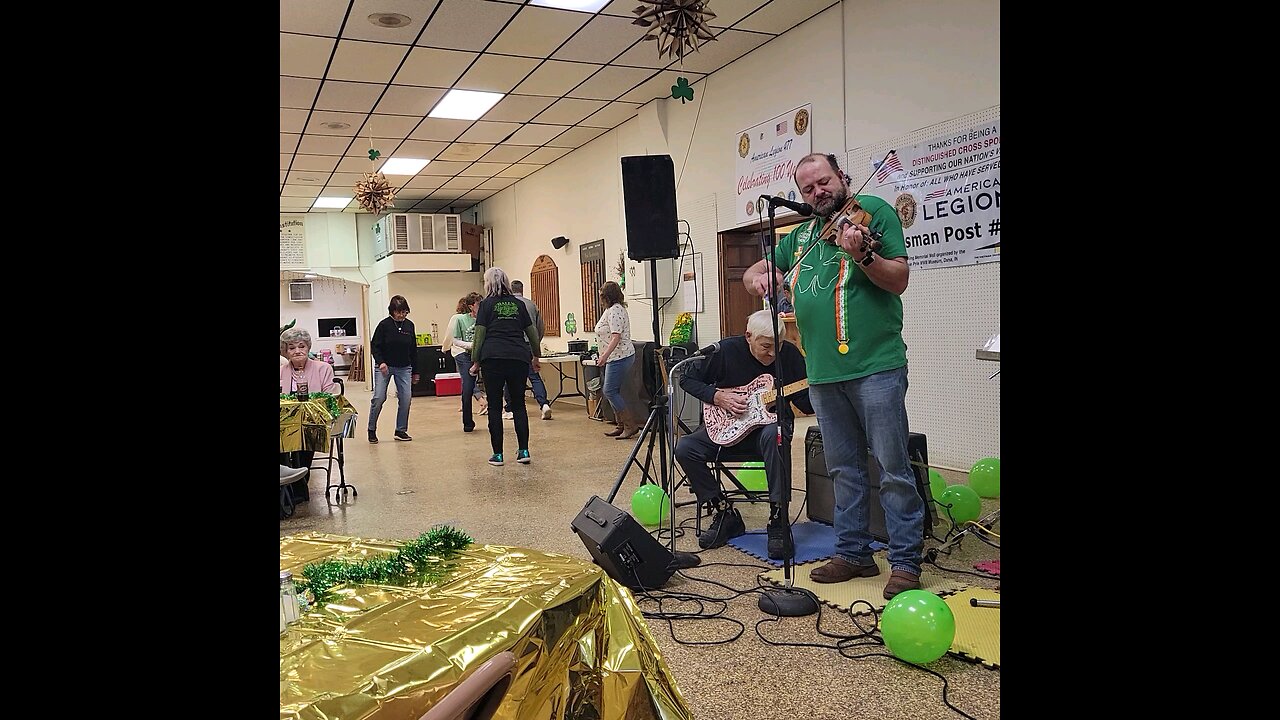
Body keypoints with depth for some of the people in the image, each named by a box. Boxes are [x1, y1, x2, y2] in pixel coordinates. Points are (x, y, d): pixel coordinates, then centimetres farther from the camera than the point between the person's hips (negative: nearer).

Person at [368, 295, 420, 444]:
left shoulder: (409, 325, 4)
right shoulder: (384, 325, -8)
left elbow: (413, 349, 12)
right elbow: (375, 346, -4)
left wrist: (415, 371, 13)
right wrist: (381, 362, -21)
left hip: (404, 368, 4)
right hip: (384, 366, -4)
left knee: (406, 398, -4)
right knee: (379, 398, -9)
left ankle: (401, 430, 10)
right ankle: (372, 430, 7)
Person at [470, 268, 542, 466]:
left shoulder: (486, 304, 5)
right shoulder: (518, 304, 14)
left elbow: (480, 335, 0)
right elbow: (532, 332, 18)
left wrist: (476, 362, 6)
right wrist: (535, 356, 30)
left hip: (493, 358, -3)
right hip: (519, 358, 3)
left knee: (495, 407, 4)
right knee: (519, 405, 10)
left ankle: (498, 454, 5)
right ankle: (524, 451, 6)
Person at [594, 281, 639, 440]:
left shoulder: (614, 310, -15)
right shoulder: (612, 309, 17)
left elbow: (616, 337, -24)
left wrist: (605, 356, -30)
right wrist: (604, 356, 25)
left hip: (619, 356, -11)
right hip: (615, 357, 11)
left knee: (610, 391, -11)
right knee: (612, 392, 11)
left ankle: (631, 425, -7)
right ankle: (621, 426, 16)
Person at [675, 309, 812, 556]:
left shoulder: (790, 355, -9)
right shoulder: (726, 350, -11)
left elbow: (807, 405, -4)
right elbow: (687, 379, 0)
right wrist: (717, 397, -15)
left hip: (771, 421, -2)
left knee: (774, 436, -39)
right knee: (685, 448, -20)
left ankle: (778, 520, -28)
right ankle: (726, 514, -5)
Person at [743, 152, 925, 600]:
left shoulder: (874, 211, 0)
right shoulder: (801, 234, 17)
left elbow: (899, 280, -8)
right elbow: (755, 272, 24)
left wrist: (861, 253, -25)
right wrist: (757, 278, 0)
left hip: (876, 367, -6)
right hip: (823, 373, 6)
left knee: (893, 468, -1)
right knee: (845, 469, 14)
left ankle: (906, 562, 9)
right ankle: (853, 553, 25)